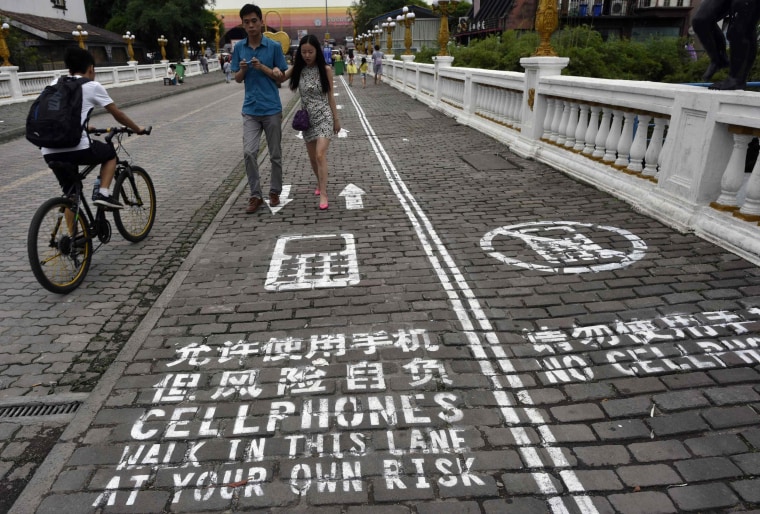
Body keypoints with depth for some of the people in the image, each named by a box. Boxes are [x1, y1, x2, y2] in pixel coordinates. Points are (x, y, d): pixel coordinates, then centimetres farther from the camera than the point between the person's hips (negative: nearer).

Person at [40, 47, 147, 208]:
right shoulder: (93, 86, 5)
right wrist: (138, 129, 28)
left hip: (50, 153, 5)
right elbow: (118, 114, 11)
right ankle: (103, 193, 7)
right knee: (110, 153, 25)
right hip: (77, 149, -5)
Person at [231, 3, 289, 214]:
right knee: (249, 152, -9)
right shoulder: (239, 47, 5)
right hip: (250, 110, 2)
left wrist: (262, 67, -15)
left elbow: (281, 77, 0)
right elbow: (237, 79, 9)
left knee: (275, 154, 7)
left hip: (272, 109, -2)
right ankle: (255, 195, 3)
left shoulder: (274, 46, -3)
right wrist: (243, 69, -12)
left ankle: (274, 192, 23)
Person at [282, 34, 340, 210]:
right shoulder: (297, 69, 0)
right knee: (312, 157, 12)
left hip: (324, 116, -3)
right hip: (307, 118, 4)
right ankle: (320, 183, 37)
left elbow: (330, 95, 1)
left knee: (320, 155, -16)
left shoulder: (325, 69, -5)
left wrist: (336, 119, 3)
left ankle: (323, 194, -12)